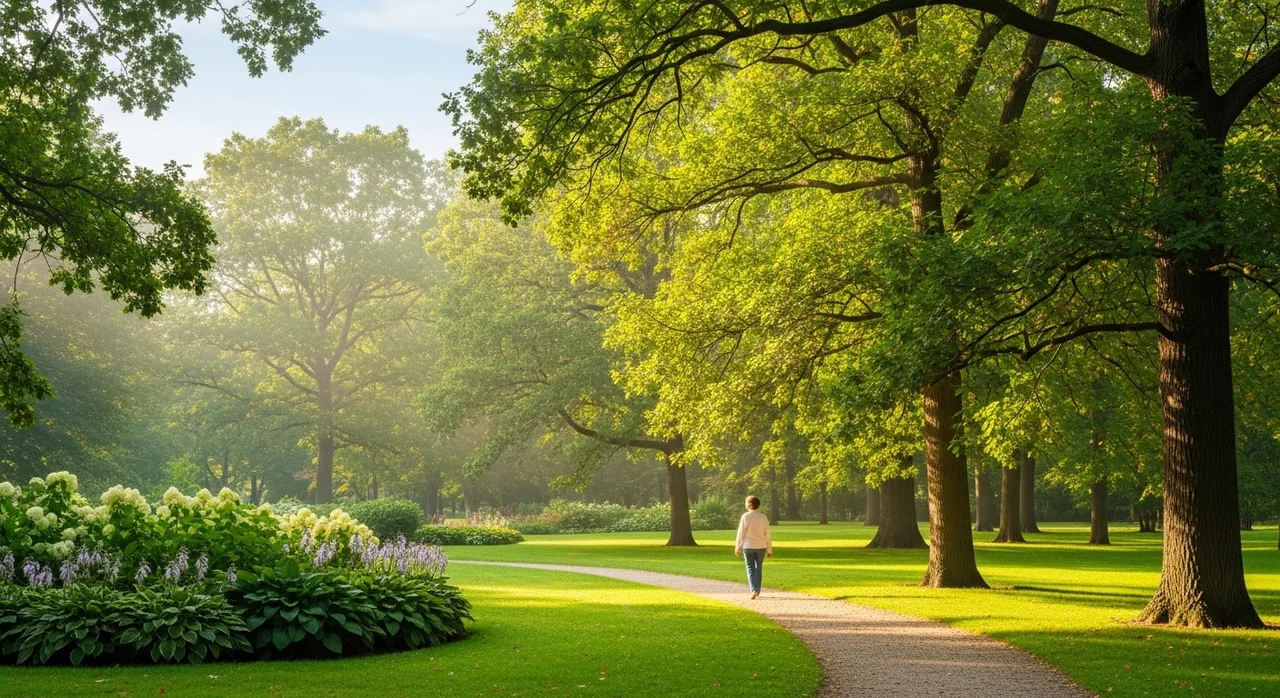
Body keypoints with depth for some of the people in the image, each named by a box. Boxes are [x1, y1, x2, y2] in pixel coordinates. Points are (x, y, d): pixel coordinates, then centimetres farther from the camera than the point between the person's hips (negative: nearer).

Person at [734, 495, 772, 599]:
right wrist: (769, 550, 10)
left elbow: (741, 533, -7)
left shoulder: (745, 517, -9)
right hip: (761, 546, 3)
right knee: (758, 568, 15)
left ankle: (753, 590, -14)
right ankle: (757, 591, 21)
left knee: (750, 568, 1)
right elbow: (767, 535, 3)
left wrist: (737, 548, 2)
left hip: (748, 546, -3)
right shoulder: (763, 517, 0)